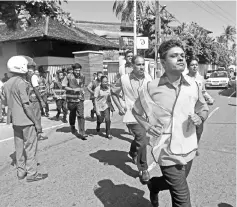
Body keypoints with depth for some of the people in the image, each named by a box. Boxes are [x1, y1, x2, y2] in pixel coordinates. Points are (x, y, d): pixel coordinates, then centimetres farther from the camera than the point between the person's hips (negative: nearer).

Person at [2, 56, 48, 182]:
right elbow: (26, 105, -20)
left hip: (15, 120, 8)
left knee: (19, 146, 16)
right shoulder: (21, 83, -17)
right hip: (26, 120, -8)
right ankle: (31, 174, 11)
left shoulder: (6, 84, 8)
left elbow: (6, 102, 13)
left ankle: (21, 171, 27)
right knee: (30, 147, 3)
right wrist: (37, 122, -16)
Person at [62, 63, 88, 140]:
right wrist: (73, 89, -19)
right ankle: (72, 127, 43)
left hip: (80, 99, 2)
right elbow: (63, 86, -9)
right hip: (71, 98, -2)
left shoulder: (82, 76, 3)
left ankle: (82, 132, -7)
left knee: (81, 115, -8)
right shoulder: (69, 77, -10)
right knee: (72, 114, 17)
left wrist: (82, 90, 3)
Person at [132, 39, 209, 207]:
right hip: (167, 151, -4)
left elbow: (204, 108, 12)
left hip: (188, 148, 5)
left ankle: (153, 184, 56)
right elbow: (136, 110, 5)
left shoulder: (193, 85, -3)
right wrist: (146, 126, -9)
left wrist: (200, 118, -9)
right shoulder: (151, 88, -11)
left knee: (172, 183, 26)